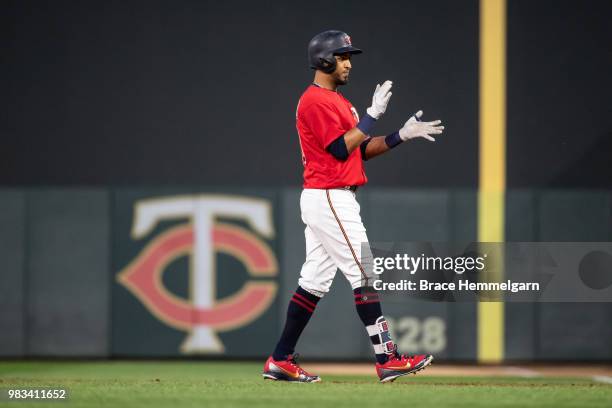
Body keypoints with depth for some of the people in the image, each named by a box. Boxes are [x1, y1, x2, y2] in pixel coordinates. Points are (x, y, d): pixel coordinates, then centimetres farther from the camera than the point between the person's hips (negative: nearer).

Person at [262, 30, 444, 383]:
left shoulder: (337, 101, 19)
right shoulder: (316, 101, -12)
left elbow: (362, 149, 18)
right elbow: (341, 149, -19)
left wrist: (403, 136, 8)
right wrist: (373, 115, -15)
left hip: (326, 200, 10)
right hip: (329, 200, -10)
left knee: (315, 281, 9)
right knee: (364, 276, -9)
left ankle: (282, 361, 10)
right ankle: (388, 360, -9)